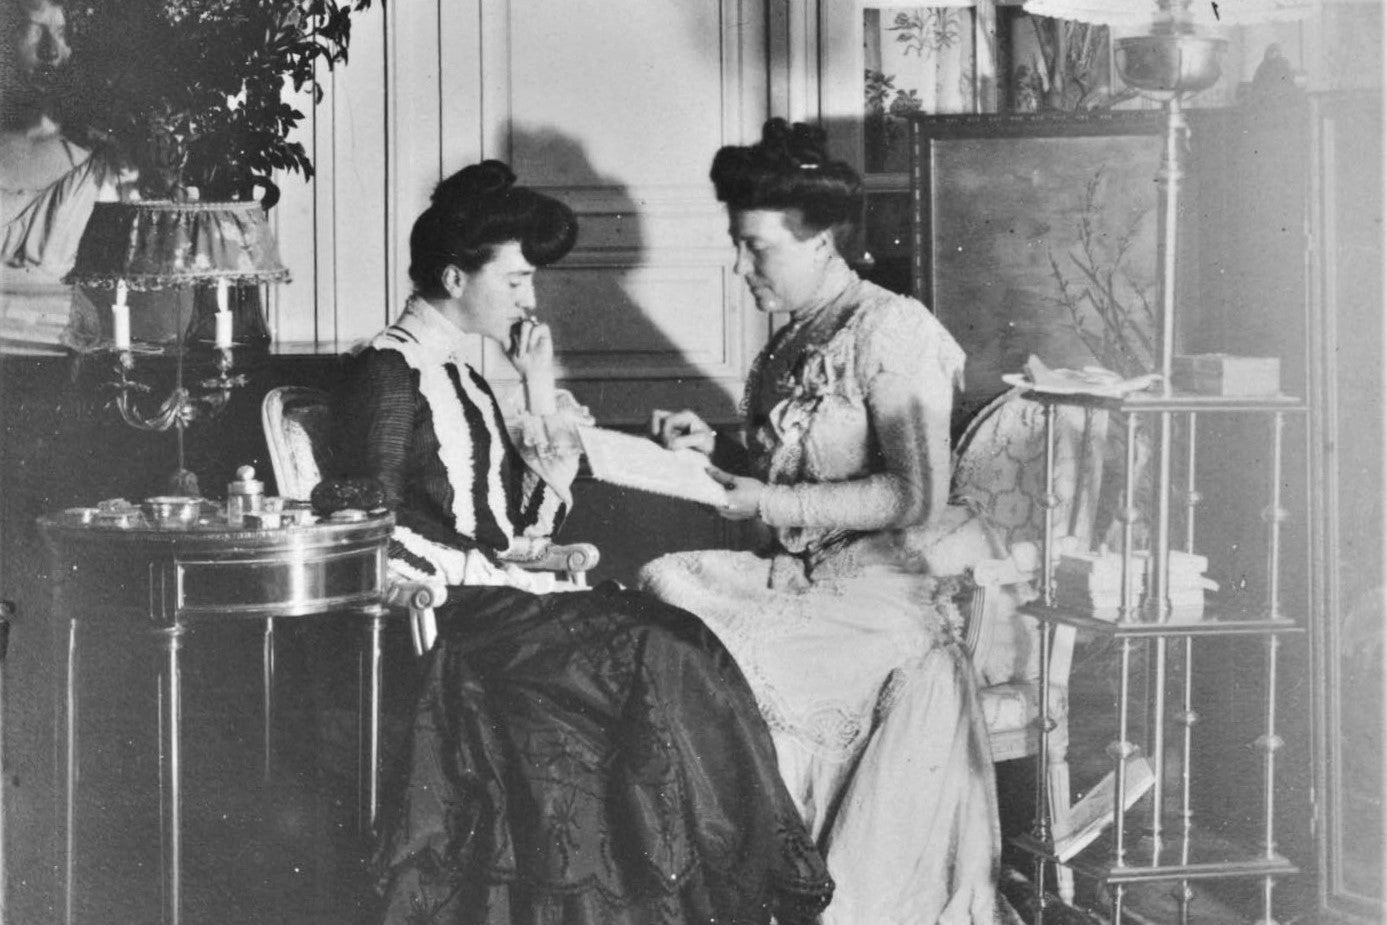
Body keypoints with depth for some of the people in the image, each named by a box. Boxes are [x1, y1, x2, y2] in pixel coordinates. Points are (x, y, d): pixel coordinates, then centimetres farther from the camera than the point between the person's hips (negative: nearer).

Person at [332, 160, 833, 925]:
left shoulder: (458, 376, 21)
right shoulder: (388, 371, -5)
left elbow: (537, 517, 16)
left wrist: (541, 394, 9)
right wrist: (506, 571, -17)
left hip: (499, 598, 8)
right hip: (452, 617, -8)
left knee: (674, 640, -16)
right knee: (655, 652, -24)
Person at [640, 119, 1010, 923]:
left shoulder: (892, 331, -10)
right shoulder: (792, 344, 14)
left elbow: (917, 499, -18)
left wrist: (773, 505, -17)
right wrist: (716, 448, 6)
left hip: (893, 587, -8)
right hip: (808, 578, 8)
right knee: (665, 585, -14)